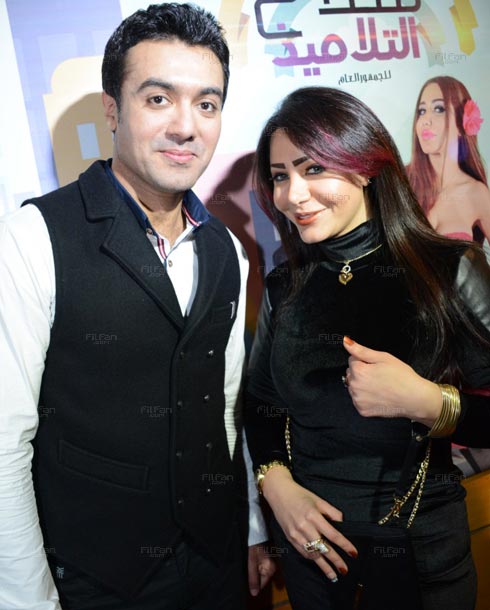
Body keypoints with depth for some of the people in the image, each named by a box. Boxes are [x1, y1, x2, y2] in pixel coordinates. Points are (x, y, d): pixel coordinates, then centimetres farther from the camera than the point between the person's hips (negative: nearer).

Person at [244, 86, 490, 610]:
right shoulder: (285, 288, -2)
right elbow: (259, 403, 6)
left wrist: (428, 402, -26)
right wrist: (275, 481, -9)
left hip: (419, 544, -2)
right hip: (308, 537, 3)